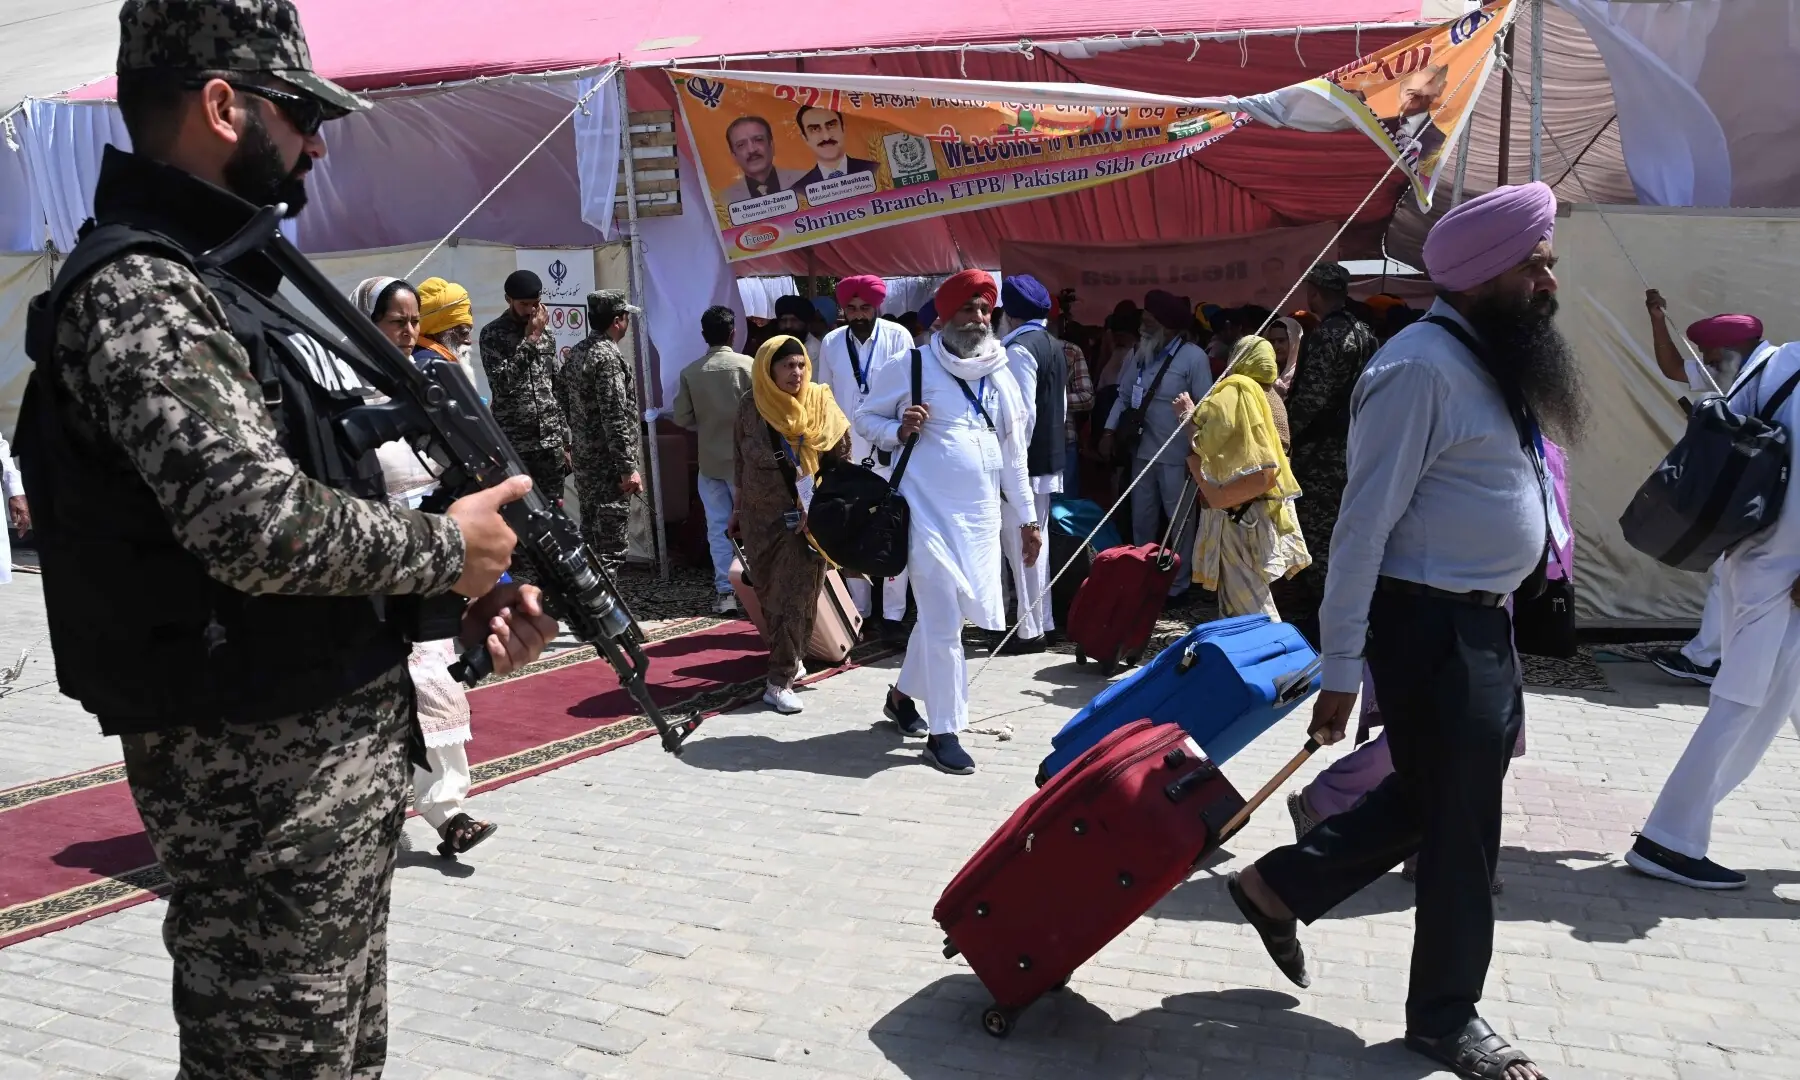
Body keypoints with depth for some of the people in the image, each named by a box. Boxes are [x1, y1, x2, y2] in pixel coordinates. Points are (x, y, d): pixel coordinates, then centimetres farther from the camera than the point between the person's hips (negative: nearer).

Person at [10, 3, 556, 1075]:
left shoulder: (237, 286, 15)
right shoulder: (135, 292, -16)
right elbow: (261, 527, -28)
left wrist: (472, 595, 2)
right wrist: (447, 548, -13)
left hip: (349, 752, 9)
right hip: (262, 775, -9)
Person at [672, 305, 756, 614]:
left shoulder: (691, 372, -3)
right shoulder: (747, 365, -11)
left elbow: (683, 418, 0)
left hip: (710, 459, 2)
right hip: (744, 457, -2)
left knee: (718, 526, 6)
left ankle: (725, 591, 6)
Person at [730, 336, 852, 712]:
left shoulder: (820, 404, -6)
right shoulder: (750, 407, -1)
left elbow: (841, 460, -3)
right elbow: (741, 462, 11)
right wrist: (738, 508, 14)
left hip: (805, 519, -3)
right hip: (759, 517, 3)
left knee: (795, 597, -6)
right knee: (768, 594, 10)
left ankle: (780, 681, -3)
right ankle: (788, 661, 28)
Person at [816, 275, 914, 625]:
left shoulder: (897, 336, -5)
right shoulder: (831, 343, 5)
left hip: (889, 450, -3)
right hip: (846, 452, 3)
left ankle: (894, 613, 6)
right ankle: (859, 610, 18)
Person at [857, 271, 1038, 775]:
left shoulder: (1001, 378, 12)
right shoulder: (914, 367, -5)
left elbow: (1014, 454, 16)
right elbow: (865, 416, 4)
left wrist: (1028, 517, 15)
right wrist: (899, 430, -17)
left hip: (980, 514, 6)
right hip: (929, 510, -6)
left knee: (941, 614, 13)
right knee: (943, 619, -7)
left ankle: (903, 693, 36)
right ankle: (944, 731, 3)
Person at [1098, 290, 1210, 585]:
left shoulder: (1193, 356, -12)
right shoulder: (1139, 353, 7)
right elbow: (1124, 396, 11)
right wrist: (1110, 431, 0)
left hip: (1176, 454, -6)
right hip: (1142, 450, 6)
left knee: (1179, 521, 7)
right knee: (1141, 519, 16)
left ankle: (1178, 584, 18)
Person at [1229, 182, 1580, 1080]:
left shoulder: (1490, 358, 11)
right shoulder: (1423, 366, -20)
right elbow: (1365, 526, -22)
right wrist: (1340, 671, -21)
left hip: (1482, 622, 10)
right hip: (1432, 626, -10)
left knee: (1430, 797, 20)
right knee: (1459, 822, 4)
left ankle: (1280, 886, 34)